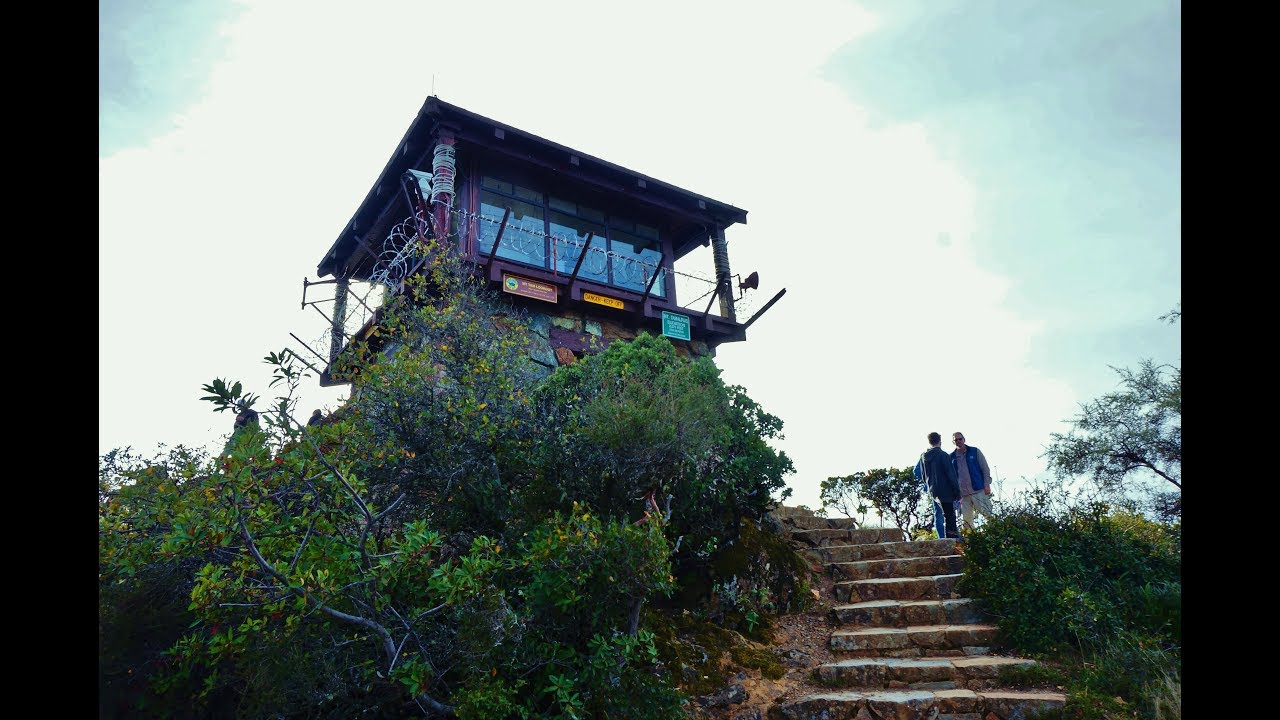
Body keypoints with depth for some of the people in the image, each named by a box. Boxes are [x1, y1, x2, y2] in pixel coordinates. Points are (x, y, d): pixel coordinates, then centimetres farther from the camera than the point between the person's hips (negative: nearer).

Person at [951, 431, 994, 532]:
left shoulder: (975, 452, 3)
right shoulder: (951, 457, 9)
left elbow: (985, 469, 2)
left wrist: (987, 485, -6)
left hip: (978, 490, -2)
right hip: (962, 493, 3)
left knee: (987, 514, -6)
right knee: (967, 519, 4)